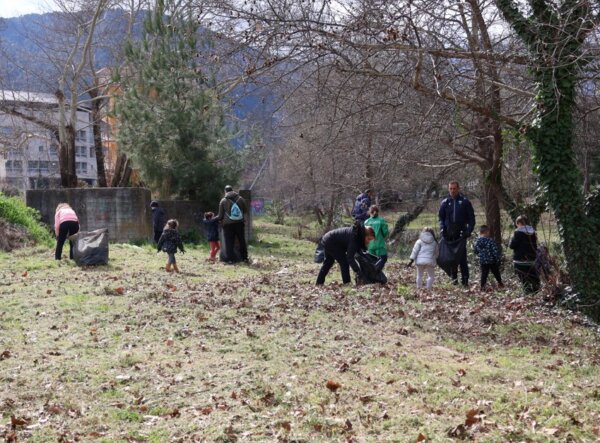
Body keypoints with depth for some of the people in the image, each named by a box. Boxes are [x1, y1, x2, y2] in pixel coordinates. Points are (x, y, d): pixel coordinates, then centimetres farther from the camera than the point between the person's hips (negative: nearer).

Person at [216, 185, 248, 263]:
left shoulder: (223, 201, -2)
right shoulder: (240, 199, 3)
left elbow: (220, 216, 0)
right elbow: (246, 211, 11)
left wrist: (215, 218, 19)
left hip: (228, 224, -2)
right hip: (239, 223, 2)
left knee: (229, 242, 3)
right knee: (242, 240, 13)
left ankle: (230, 259, 0)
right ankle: (244, 257, 18)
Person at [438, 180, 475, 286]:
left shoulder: (465, 202, 3)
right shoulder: (445, 202, 10)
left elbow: (471, 218, 4)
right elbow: (440, 217, 15)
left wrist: (469, 231, -7)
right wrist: (442, 229, -1)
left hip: (461, 234, -3)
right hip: (449, 235, 3)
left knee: (462, 257, -8)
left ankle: (465, 280, -6)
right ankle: (454, 278, 12)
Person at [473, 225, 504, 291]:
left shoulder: (476, 242, -3)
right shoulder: (490, 241, -16)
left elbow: (475, 251, 8)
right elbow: (495, 251, -15)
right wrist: (498, 259, -6)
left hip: (482, 262, 2)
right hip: (492, 261, -2)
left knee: (484, 274, 8)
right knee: (496, 272, 16)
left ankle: (482, 286, 2)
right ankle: (500, 283, 30)